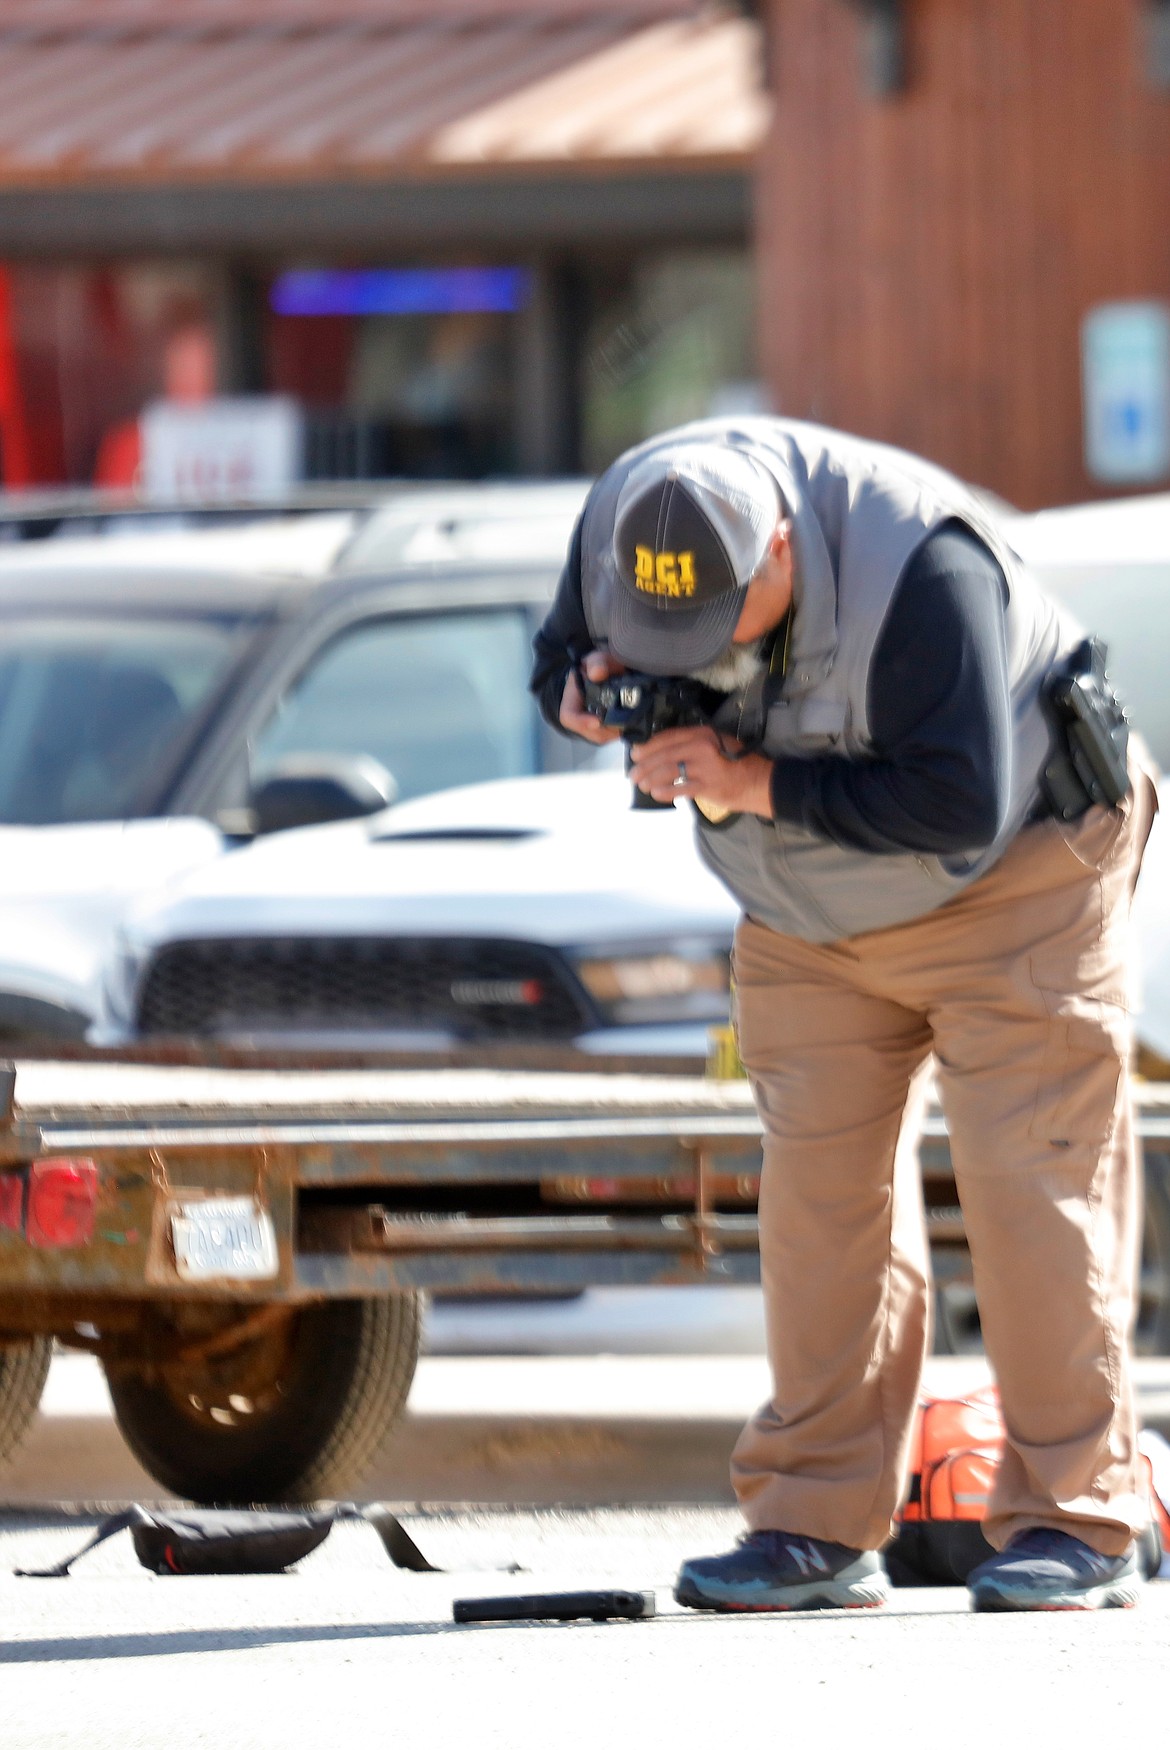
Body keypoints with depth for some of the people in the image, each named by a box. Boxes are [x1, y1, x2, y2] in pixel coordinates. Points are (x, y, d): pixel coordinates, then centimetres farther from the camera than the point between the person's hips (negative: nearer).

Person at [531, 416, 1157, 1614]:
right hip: (809, 921, 6)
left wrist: (754, 783, -34)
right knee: (820, 1189, -1)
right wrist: (588, 694, -21)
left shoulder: (918, 563, -35)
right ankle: (818, 1527, 1)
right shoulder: (623, 523, -16)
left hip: (1008, 893, -6)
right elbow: (563, 657, 4)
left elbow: (961, 801, -35)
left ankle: (1071, 1525, -7)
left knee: (1031, 1182, -11)